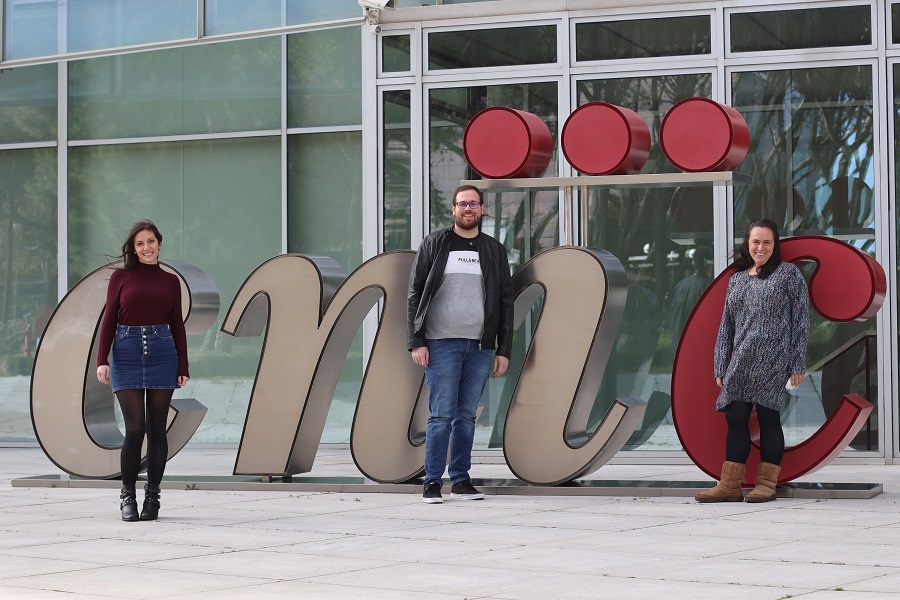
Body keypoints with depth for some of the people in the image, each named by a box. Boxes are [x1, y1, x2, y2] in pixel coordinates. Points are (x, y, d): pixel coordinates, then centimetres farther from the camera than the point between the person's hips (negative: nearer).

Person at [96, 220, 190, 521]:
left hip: (162, 352, 2)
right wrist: (102, 360, -8)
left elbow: (178, 326, 11)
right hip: (127, 353, -2)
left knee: (157, 428, 2)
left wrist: (183, 367, 5)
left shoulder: (170, 281, 10)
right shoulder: (120, 277, 6)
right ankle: (128, 496, 5)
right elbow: (109, 320, 2)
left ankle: (153, 496, 11)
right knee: (135, 428, -8)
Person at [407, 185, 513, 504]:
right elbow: (415, 295, 2)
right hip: (441, 344, -3)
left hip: (480, 346, 3)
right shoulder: (435, 244, 4)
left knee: (467, 415, 7)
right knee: (441, 415, -5)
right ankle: (432, 482, 1)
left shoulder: (494, 250, 12)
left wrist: (504, 350, 6)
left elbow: (505, 302, 12)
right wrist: (416, 342, -6)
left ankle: (460, 478, 14)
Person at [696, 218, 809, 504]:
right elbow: (727, 325, 18)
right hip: (740, 363, 5)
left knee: (768, 417, -3)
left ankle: (766, 483, 5)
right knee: (735, 418, 0)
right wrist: (721, 367, 12)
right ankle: (730, 485, 2)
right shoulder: (736, 279, 17)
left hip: (773, 361, -5)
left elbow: (800, 320, 0)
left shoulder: (788, 274, 3)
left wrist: (797, 363, -7)